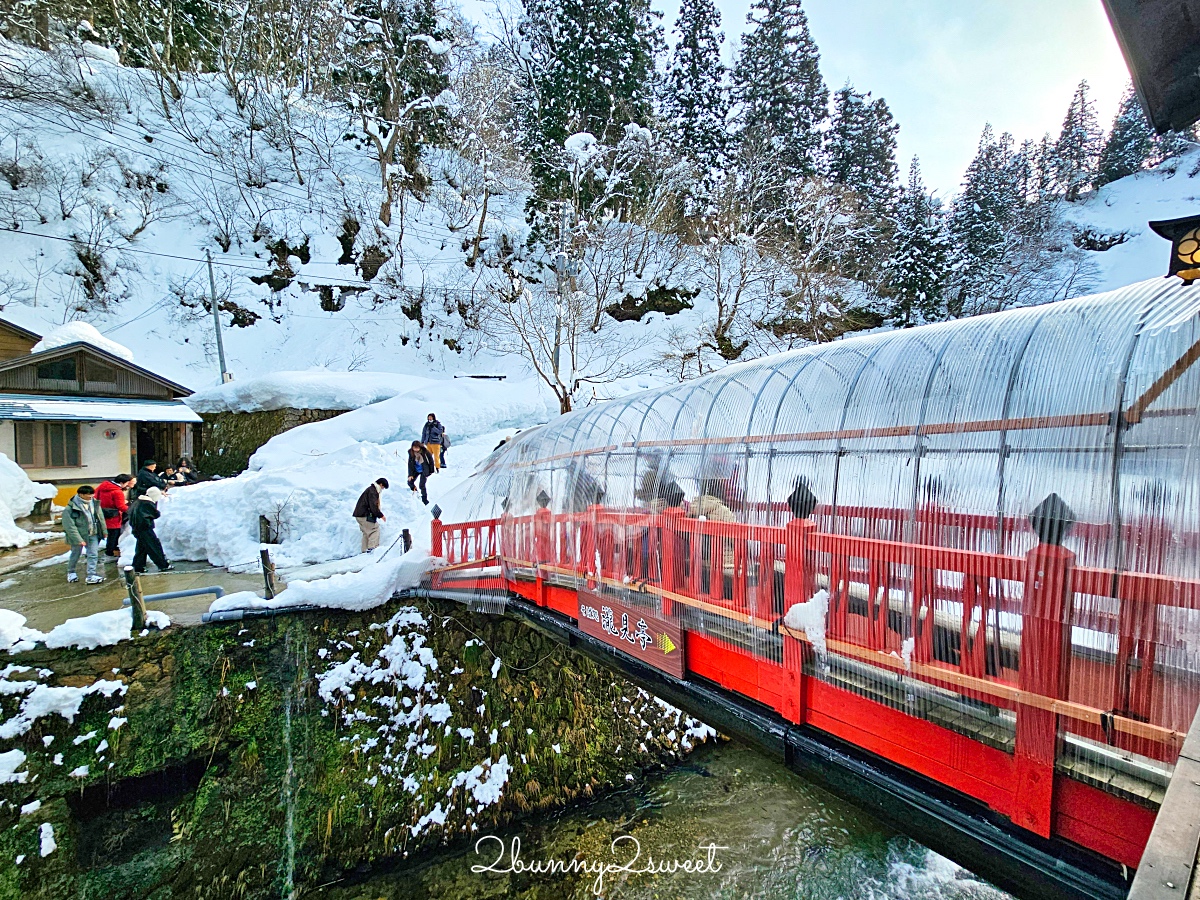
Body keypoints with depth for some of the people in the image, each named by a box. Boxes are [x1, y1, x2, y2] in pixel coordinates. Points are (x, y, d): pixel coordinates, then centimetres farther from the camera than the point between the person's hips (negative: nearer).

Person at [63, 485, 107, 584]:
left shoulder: (94, 503, -4)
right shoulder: (71, 508, -19)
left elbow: (100, 517, 7)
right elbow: (70, 526, -19)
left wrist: (104, 531, 9)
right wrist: (78, 539, -22)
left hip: (93, 534, 4)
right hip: (78, 535, -4)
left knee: (93, 555, 1)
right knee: (75, 555, 16)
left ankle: (91, 576, 5)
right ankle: (71, 572, 39)